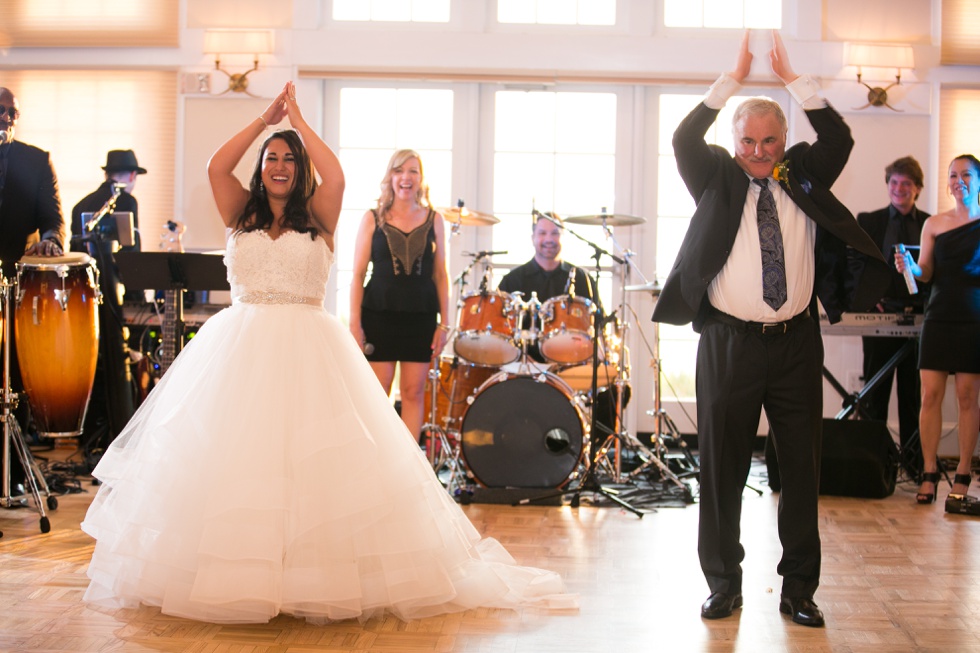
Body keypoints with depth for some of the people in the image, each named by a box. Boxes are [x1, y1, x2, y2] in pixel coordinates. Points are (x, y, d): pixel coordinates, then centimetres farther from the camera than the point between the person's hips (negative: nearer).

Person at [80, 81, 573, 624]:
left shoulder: (317, 218, 9)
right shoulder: (241, 216, 14)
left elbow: (334, 177, -8)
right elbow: (216, 167, 1)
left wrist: (298, 119, 3)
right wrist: (265, 118, 7)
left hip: (308, 354, -2)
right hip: (240, 350, 2)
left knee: (316, 453, -9)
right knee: (227, 452, -5)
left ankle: (317, 575, -2)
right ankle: (230, 574, 2)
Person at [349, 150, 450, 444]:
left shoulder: (434, 220, 7)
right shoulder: (372, 219, 2)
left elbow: (440, 275, 8)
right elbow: (358, 275, 2)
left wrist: (444, 323, 3)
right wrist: (355, 323, -5)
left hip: (421, 317, 2)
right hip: (379, 315, -1)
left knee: (414, 392, 4)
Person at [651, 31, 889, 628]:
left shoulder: (804, 175, 11)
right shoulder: (717, 178, 6)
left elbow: (839, 140, -2)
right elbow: (685, 139, -7)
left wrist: (794, 79, -3)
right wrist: (733, 80, -8)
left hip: (796, 343, 2)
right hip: (729, 341, -1)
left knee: (803, 468, 6)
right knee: (722, 468, 4)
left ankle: (799, 590, 17)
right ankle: (724, 585, 18)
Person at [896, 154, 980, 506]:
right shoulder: (934, 224, 9)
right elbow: (925, 272, 8)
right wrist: (908, 266, -12)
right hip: (940, 316, 2)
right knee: (931, 395, -2)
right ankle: (929, 474, 5)